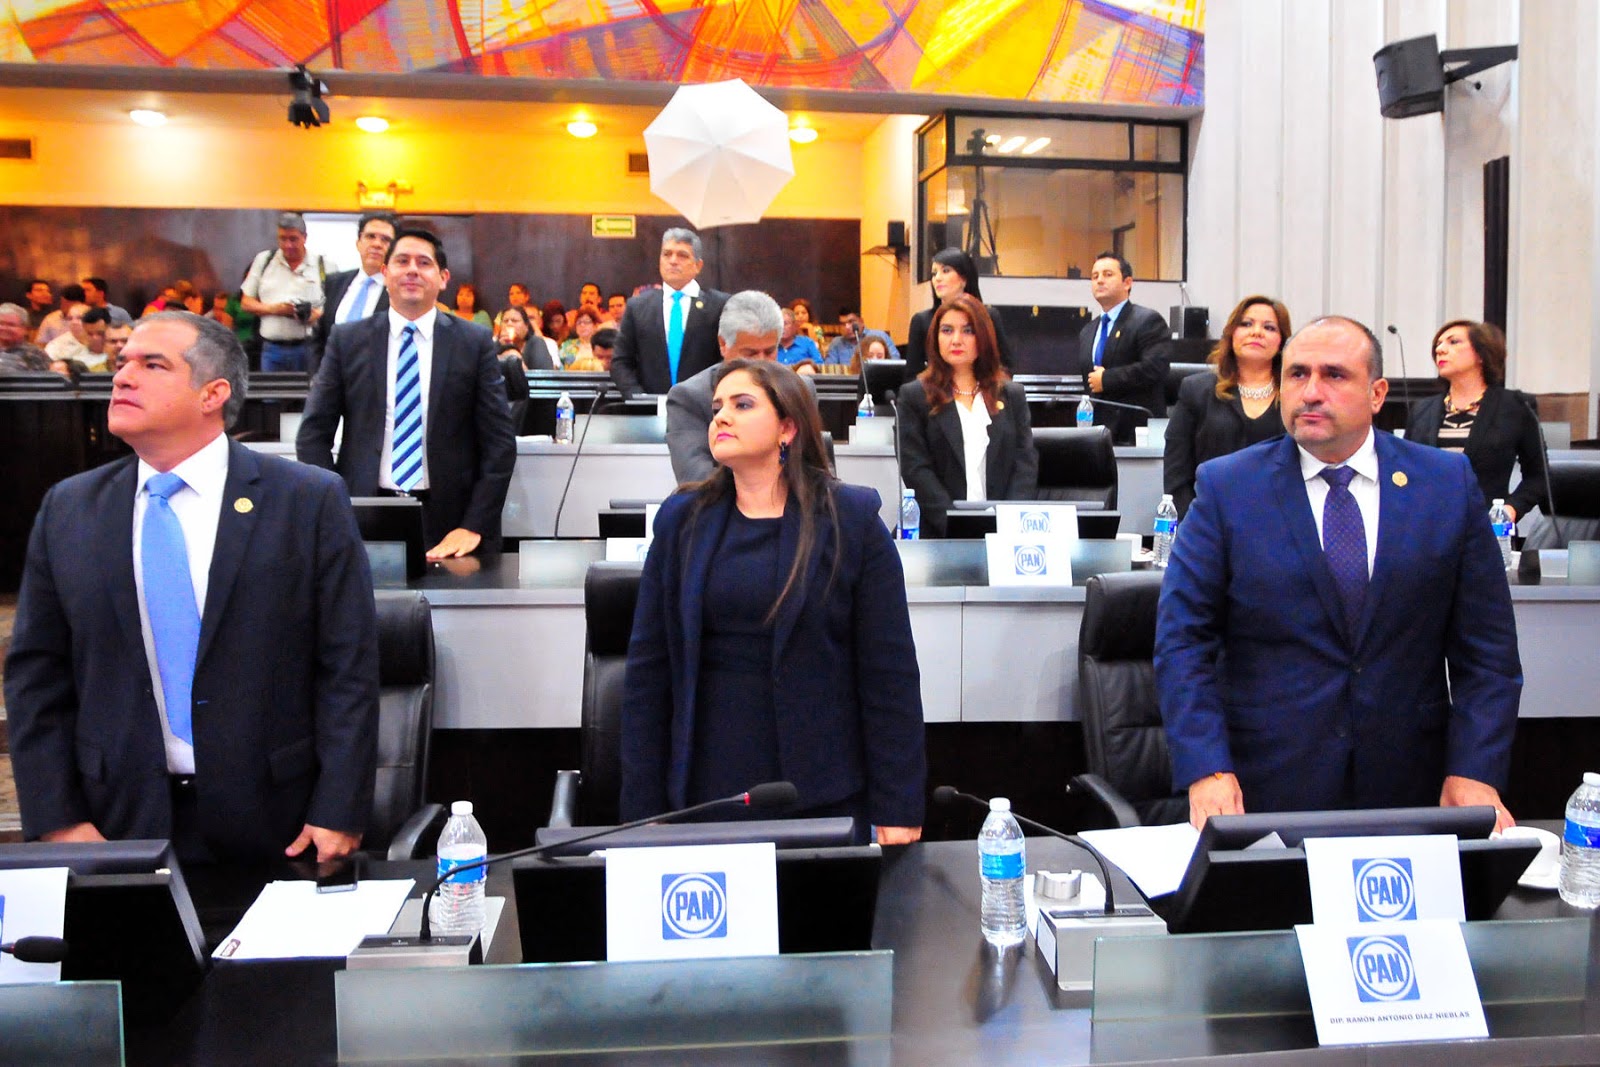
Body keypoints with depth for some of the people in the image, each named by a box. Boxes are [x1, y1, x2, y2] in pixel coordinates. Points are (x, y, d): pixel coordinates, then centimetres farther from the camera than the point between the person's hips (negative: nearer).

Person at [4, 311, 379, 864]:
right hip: (122, 820, 3)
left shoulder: (310, 501, -7)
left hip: (274, 822, -2)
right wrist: (56, 820, -1)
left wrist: (339, 815, -12)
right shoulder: (67, 509, 4)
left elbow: (349, 668, -8)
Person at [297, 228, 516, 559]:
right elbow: (313, 435, 5)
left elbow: (499, 442, -1)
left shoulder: (476, 343, 3)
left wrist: (473, 527, -9)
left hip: (449, 524, -1)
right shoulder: (347, 340, 6)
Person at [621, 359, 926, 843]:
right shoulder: (682, 519, 6)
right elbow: (648, 667, 4)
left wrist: (897, 811, -7)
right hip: (704, 793, 2)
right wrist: (643, 809, 1)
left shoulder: (851, 519, -2)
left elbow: (890, 671, -4)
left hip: (825, 798, -2)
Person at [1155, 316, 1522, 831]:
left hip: (1409, 789, 2)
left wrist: (1474, 772, -7)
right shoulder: (1225, 486, -2)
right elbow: (1182, 641, -6)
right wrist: (1207, 771, -16)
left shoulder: (1449, 483, 3)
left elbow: (1486, 644, 3)